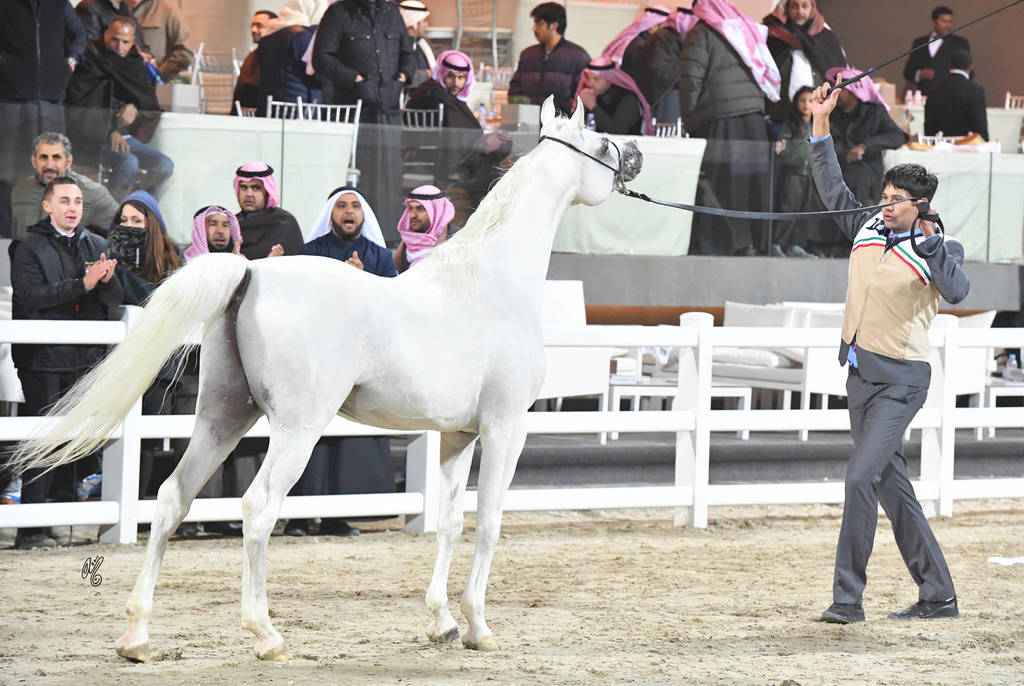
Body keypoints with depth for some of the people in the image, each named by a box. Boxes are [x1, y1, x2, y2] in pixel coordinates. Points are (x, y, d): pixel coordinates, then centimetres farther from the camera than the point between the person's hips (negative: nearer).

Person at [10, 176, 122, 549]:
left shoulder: (96, 246, 14)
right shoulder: (30, 248, 0)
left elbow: (115, 300, 11)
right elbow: (31, 295, -15)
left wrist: (107, 280, -12)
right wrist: (82, 285, -23)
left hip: (88, 359, 4)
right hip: (44, 359, -4)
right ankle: (31, 529, -3)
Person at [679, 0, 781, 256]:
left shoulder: (701, 33, -2)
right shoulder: (749, 31, 18)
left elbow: (691, 80, -10)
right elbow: (769, 77, 17)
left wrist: (689, 118, -1)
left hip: (718, 121, -6)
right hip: (754, 121, 6)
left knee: (712, 184, -6)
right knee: (749, 176, 10)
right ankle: (753, 242, 10)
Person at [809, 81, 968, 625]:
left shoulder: (938, 248, -8)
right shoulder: (868, 229, 9)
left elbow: (956, 291, -27)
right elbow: (832, 188, 18)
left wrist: (930, 238, -35)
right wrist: (821, 125, 13)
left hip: (901, 380, -7)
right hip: (861, 373, 7)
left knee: (861, 478, -18)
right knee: (891, 487, 10)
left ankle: (848, 597, -15)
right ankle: (937, 595, 18)